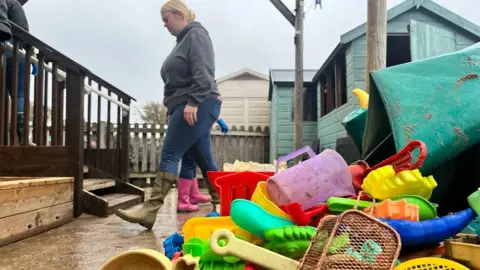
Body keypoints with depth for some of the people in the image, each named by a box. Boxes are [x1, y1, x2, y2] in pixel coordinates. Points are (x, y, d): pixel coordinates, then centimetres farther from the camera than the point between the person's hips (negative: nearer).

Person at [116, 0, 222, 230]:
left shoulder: (196, 35, -3)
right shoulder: (184, 40, 26)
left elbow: (203, 72, -17)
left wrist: (193, 102, -25)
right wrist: (173, 106, 20)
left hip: (199, 106, -10)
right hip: (188, 108, 10)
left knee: (169, 155, -15)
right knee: (204, 160, 7)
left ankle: (149, 211, -16)